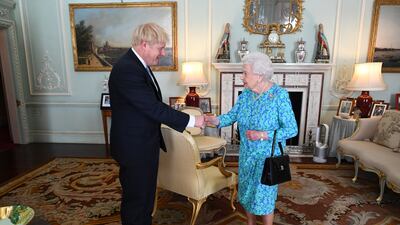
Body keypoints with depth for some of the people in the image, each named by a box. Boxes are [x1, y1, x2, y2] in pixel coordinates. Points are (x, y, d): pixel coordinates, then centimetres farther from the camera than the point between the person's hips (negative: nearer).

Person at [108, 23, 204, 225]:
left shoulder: (138, 64, 7)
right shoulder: (126, 70, -24)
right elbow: (154, 108, -26)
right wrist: (190, 121, -19)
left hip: (145, 144, 9)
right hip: (134, 148, -9)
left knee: (146, 195, 23)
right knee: (136, 200, 10)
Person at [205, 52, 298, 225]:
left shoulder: (279, 95, -19)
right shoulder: (246, 93, -2)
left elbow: (292, 129, -18)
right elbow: (232, 115, -1)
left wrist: (263, 135, -28)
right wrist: (216, 120, -21)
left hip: (268, 156, -6)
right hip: (247, 154, 6)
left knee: (264, 196, 7)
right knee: (247, 191, 19)